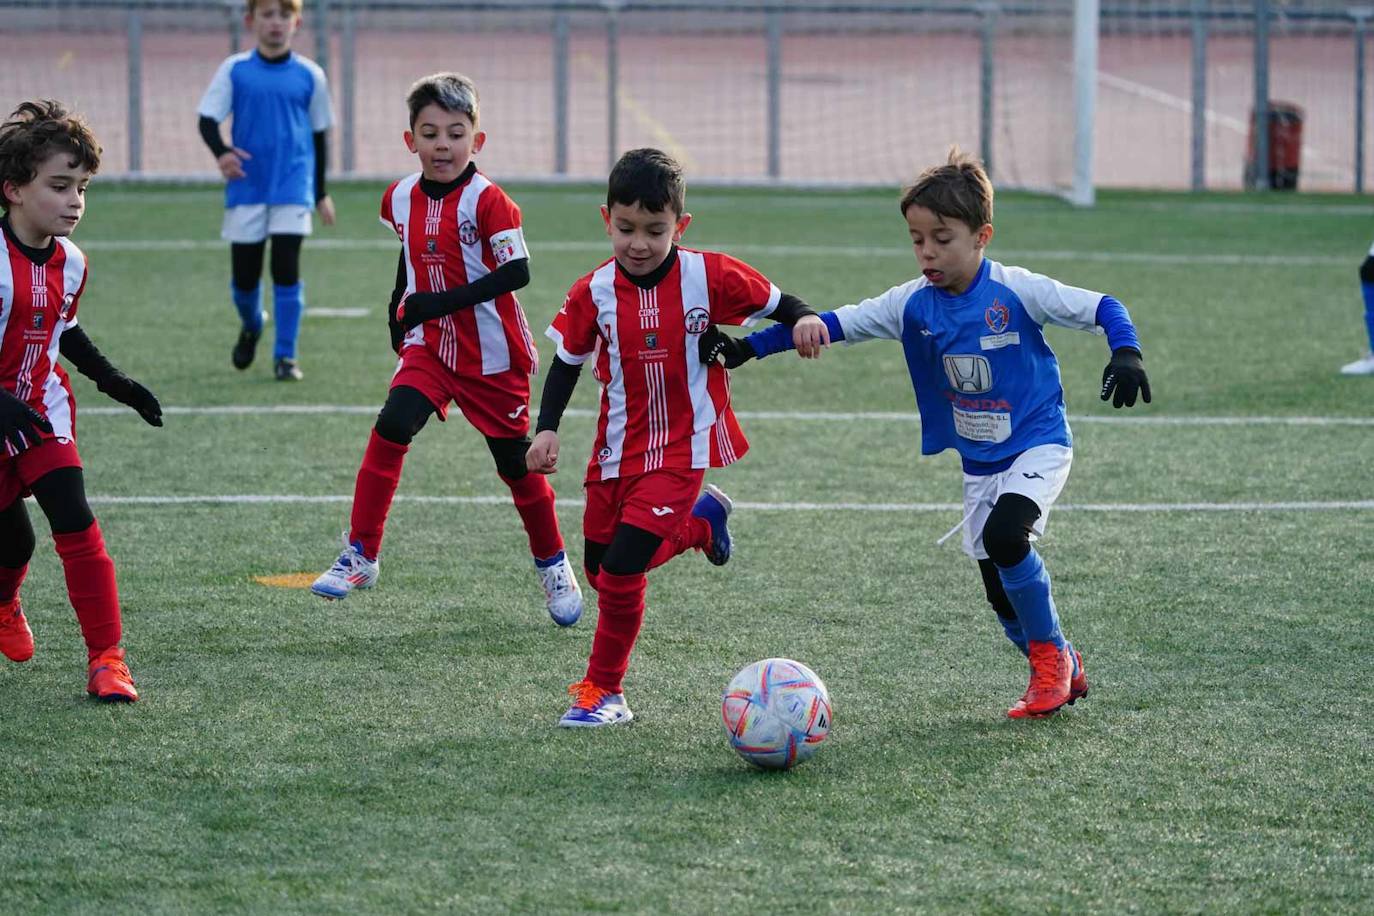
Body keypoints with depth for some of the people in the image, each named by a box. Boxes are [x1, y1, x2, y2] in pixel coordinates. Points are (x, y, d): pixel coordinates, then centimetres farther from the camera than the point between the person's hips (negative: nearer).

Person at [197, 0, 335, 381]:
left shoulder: (309, 75, 2)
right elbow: (207, 118, -4)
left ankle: (285, 356, -1)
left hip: (292, 188, -1)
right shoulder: (235, 70, 0)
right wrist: (221, 151, -26)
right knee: (244, 275, 6)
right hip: (246, 189, 1)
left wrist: (321, 193, 15)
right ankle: (250, 326, 38)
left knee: (286, 268, -10)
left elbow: (320, 133, 12)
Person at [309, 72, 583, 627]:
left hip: (493, 356, -4)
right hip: (429, 347, 4)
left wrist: (442, 302, -29)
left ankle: (553, 565, 30)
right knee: (391, 428, -18)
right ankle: (360, 555, -12)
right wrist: (400, 309, 14)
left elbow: (516, 271, -25)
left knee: (514, 461, 8)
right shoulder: (401, 198, 0)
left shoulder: (488, 201, -19)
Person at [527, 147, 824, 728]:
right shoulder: (594, 293, -6)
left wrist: (806, 319, -22)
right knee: (599, 571, 13)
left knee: (622, 569, -15)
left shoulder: (710, 277, -12)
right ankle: (700, 522, 38)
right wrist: (547, 429, -5)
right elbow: (568, 360, 6)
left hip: (680, 450, -4)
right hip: (617, 450, 4)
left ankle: (604, 691, 2)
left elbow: (776, 304, 0)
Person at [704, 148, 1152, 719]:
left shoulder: (1016, 291, -18)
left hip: (1038, 445, -5)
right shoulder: (913, 303, -5)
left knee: (1004, 535, -30)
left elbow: (1101, 308, -13)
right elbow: (833, 324, -3)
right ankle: (1062, 669, 28)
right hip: (978, 461, 5)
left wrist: (1126, 353, -32)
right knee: (1001, 591, 3)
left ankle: (1050, 655, -9)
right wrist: (748, 347, -8)